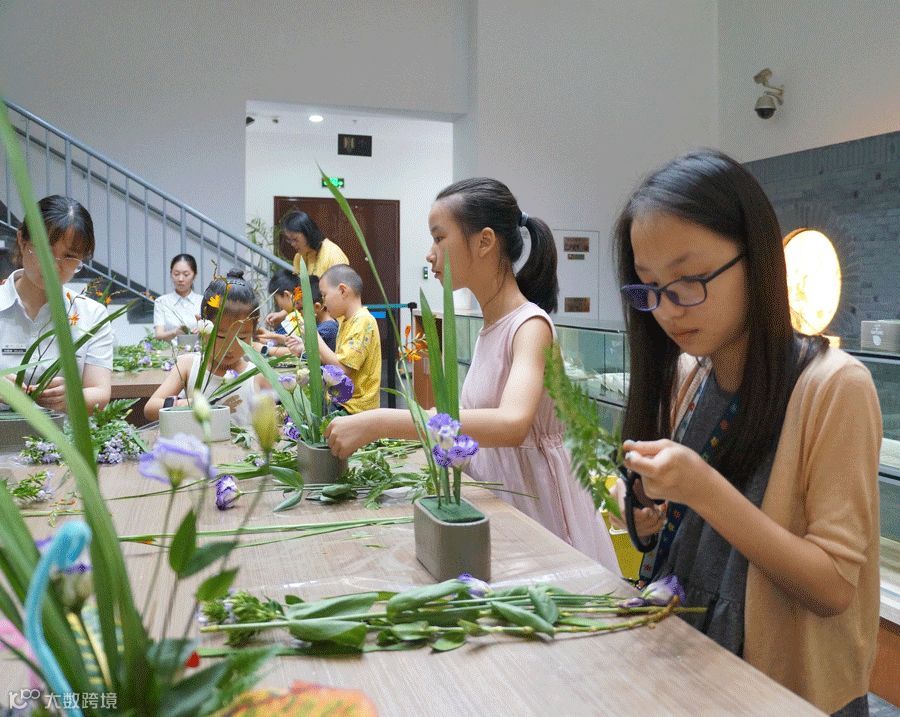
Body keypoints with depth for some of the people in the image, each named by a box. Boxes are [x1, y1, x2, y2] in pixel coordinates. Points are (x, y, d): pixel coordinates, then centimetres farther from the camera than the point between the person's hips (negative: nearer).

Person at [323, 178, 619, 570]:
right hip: (494, 497, 7)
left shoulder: (530, 325, -18)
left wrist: (380, 421, -39)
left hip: (533, 501, -7)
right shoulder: (491, 326, 6)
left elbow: (511, 424, -37)